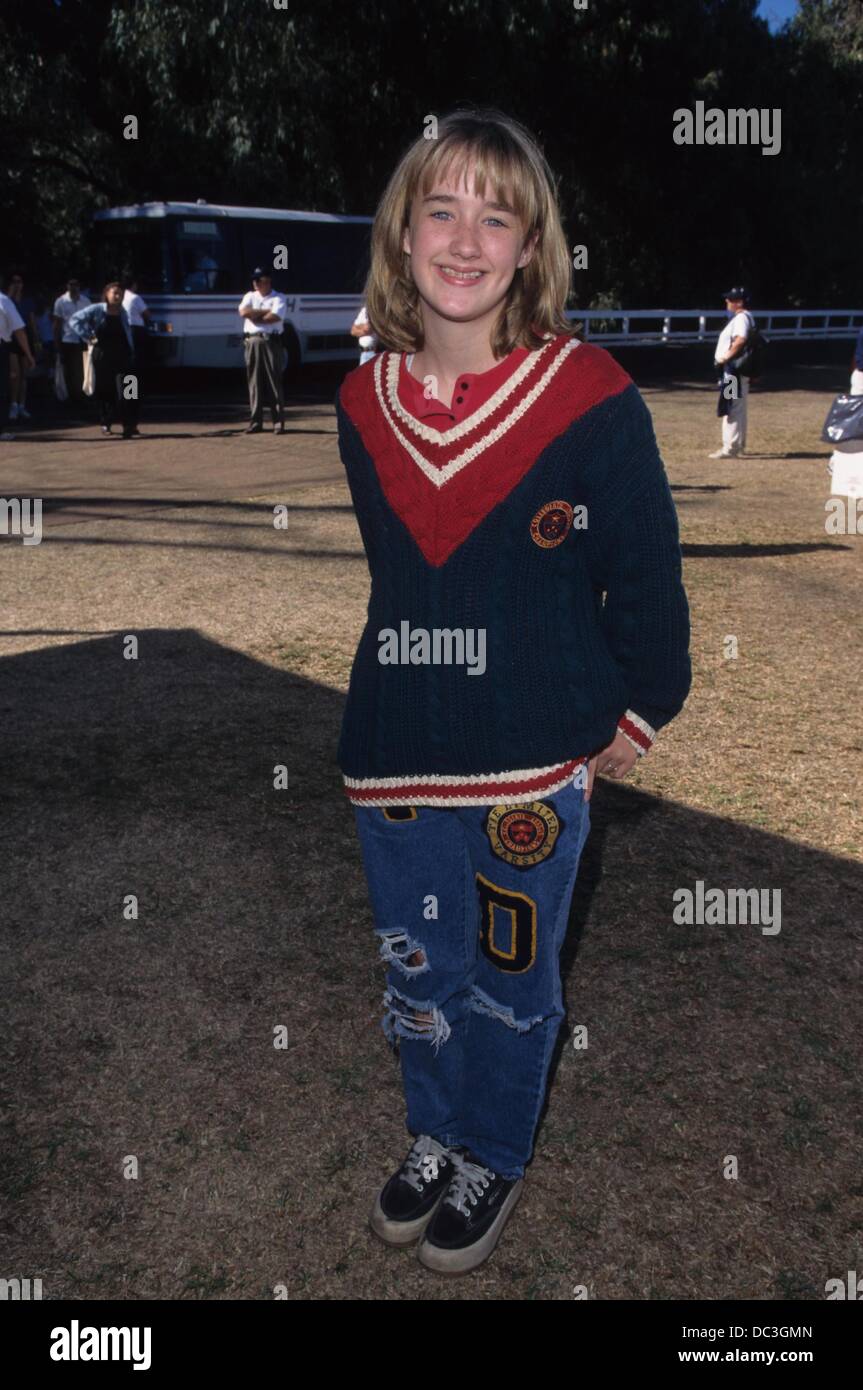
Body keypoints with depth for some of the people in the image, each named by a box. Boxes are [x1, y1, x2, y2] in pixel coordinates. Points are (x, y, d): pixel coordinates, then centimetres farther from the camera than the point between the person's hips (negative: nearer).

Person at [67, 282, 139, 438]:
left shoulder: (122, 313, 9)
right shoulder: (97, 310, -5)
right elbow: (74, 320, -6)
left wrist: (131, 353, 13)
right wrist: (87, 336, -12)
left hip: (123, 356, 2)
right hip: (103, 357, -2)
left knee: (125, 392, -10)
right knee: (105, 391, 6)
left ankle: (130, 425, -9)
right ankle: (105, 424, 22)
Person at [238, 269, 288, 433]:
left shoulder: (279, 298, 5)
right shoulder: (250, 296, 17)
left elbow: (275, 317, -12)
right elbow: (243, 312, -2)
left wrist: (254, 315, -2)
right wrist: (265, 312, -4)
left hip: (271, 341, -4)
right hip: (252, 342, 4)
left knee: (275, 383, -5)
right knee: (254, 383, 3)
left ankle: (279, 422, -4)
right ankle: (256, 421, 6)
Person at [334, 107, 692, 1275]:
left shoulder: (592, 399, -13)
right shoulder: (365, 402, 1)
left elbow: (648, 572, -5)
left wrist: (642, 709, -1)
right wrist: (411, 686, 14)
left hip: (536, 757, -4)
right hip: (392, 751, 5)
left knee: (509, 981, 15)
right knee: (416, 973, 20)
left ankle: (495, 1156, 41)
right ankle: (436, 1134, 46)